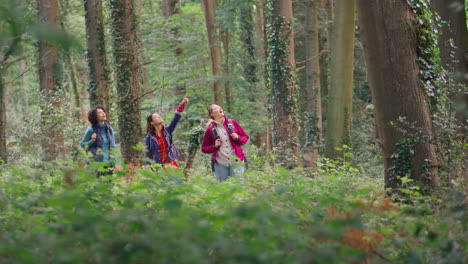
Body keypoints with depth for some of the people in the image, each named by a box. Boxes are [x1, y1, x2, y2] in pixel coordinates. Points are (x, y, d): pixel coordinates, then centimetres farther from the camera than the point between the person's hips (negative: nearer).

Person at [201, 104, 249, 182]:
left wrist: (238, 138, -5)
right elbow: (204, 148, 11)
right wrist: (215, 146, -6)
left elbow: (245, 137, 15)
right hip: (220, 164, 0)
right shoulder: (210, 129, 4)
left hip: (236, 162, 0)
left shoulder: (233, 123, 8)